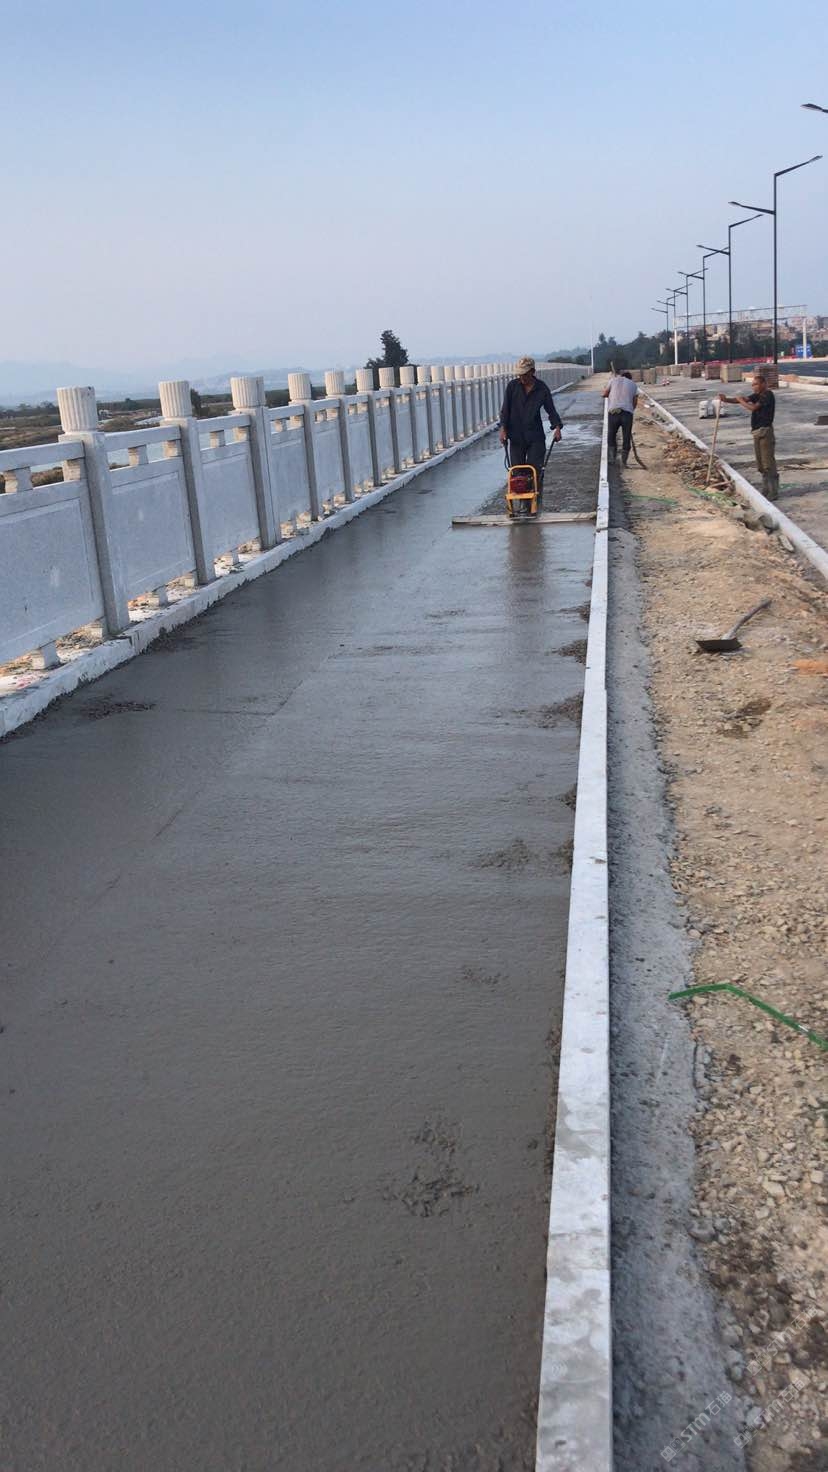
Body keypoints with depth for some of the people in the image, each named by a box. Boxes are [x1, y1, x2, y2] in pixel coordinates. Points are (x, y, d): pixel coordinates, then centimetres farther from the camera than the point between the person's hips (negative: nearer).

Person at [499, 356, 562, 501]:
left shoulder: (541, 388, 0)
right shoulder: (512, 386, 1)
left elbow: (551, 409, 3)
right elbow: (505, 409, 0)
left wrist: (557, 426, -12)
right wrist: (503, 428, -12)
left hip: (535, 436, -1)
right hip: (516, 436, 1)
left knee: (536, 469, -5)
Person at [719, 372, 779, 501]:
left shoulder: (767, 395, -12)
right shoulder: (758, 395, 16)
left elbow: (753, 407, -20)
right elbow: (742, 400, 10)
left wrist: (740, 400, -5)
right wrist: (726, 399, -6)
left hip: (765, 431, -10)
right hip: (757, 432, 10)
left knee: (769, 463, -8)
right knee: (761, 465, 13)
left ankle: (774, 493, -7)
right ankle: (766, 491, 20)